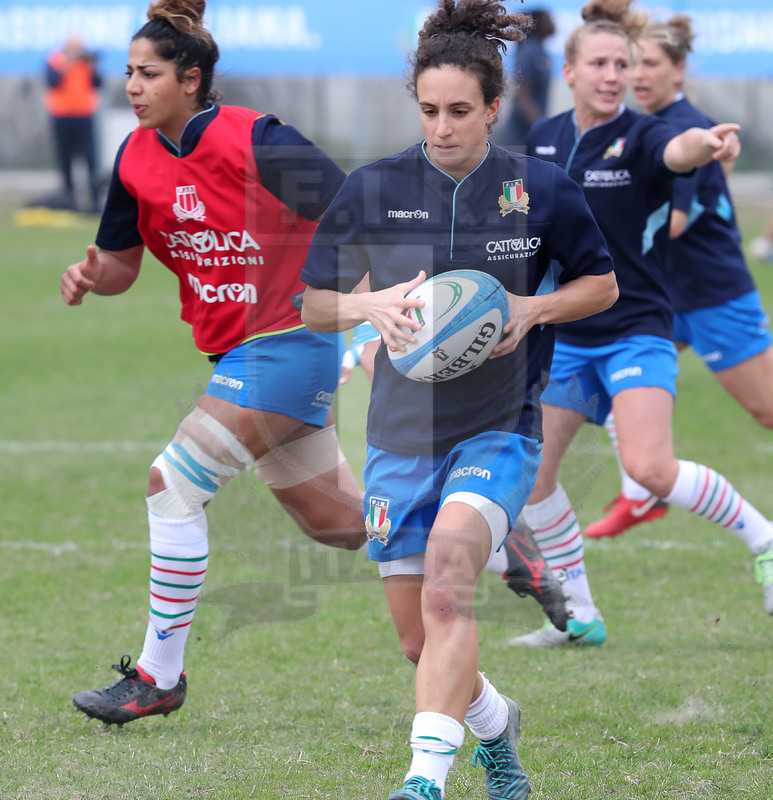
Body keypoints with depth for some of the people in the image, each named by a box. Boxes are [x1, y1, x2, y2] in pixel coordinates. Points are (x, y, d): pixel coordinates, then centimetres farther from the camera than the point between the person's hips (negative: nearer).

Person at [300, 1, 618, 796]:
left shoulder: (541, 189, -4)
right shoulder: (372, 189, -2)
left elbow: (603, 284, 10)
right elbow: (313, 305, 5)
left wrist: (535, 310, -10)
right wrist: (371, 304, -17)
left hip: (499, 431, -3)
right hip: (402, 430, 3)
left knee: (449, 561, -30)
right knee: (419, 639, 8)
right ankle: (494, 722, 41)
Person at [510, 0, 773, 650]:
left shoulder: (640, 136, -14)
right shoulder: (545, 138, 3)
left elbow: (677, 150, -39)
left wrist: (706, 145, -61)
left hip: (636, 332, -6)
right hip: (566, 335, 6)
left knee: (650, 468, -23)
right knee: (529, 472, 4)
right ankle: (581, 618, 18)